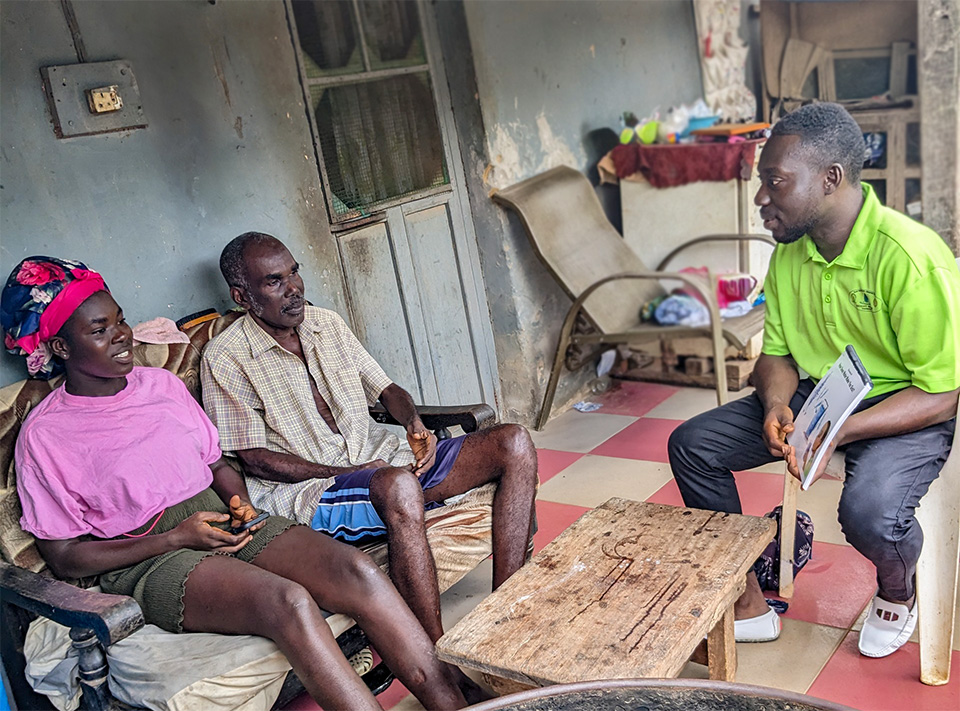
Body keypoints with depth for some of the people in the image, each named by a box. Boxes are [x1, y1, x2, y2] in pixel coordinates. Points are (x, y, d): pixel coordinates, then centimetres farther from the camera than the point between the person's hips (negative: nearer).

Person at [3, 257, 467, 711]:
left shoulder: (162, 384, 14)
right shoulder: (43, 434, -1)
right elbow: (64, 558, -3)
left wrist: (239, 503, -2)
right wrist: (176, 538, -13)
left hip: (218, 520, 5)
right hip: (144, 562, -5)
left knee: (357, 570, -23)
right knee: (288, 601, -34)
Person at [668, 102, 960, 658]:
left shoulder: (909, 256, -26)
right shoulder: (791, 251, -3)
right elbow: (776, 354, 7)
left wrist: (837, 432, -33)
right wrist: (776, 405, -16)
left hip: (910, 410, -7)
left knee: (870, 509, -35)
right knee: (692, 444, -6)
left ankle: (898, 593, 6)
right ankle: (748, 605, 6)